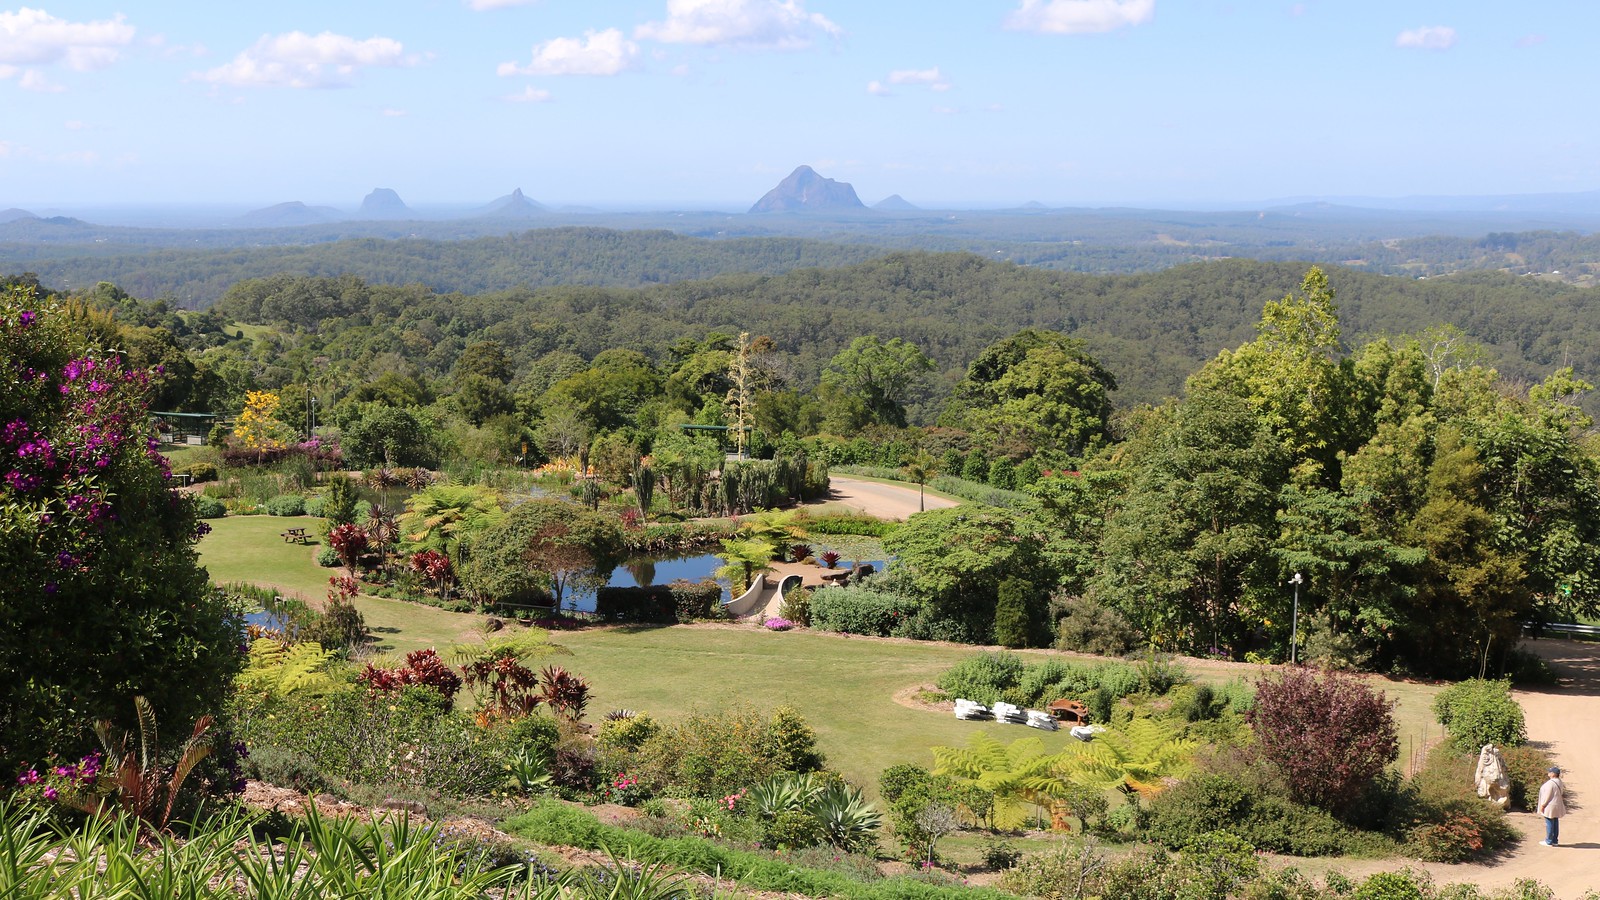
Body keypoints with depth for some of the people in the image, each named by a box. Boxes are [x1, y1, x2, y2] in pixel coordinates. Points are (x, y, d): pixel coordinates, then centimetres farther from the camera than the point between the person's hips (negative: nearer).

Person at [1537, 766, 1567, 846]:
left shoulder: (1550, 783, -22)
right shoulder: (1559, 782, 7)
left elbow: (1547, 795, -21)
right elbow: (1561, 794, 14)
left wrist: (1543, 805, -13)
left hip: (1550, 806, -9)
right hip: (1557, 806, 9)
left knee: (1549, 823, -1)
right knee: (1555, 823, 14)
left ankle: (1549, 842, 6)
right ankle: (1555, 841, 21)